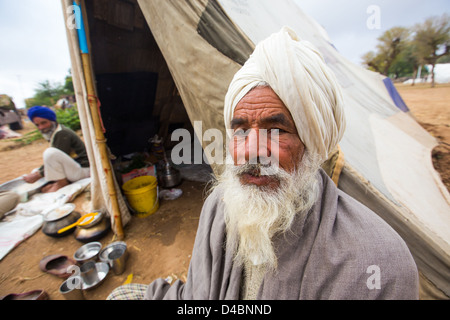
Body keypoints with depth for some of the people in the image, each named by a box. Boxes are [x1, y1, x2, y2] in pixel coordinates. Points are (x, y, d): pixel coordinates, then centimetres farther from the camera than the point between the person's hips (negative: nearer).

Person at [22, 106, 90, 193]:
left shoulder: (62, 134, -16)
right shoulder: (54, 133, 13)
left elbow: (58, 159, -18)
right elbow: (52, 162, 15)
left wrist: (38, 175, -12)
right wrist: (37, 172, 2)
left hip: (83, 169, -10)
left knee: (50, 152, -28)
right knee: (34, 172, 16)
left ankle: (61, 182, -14)